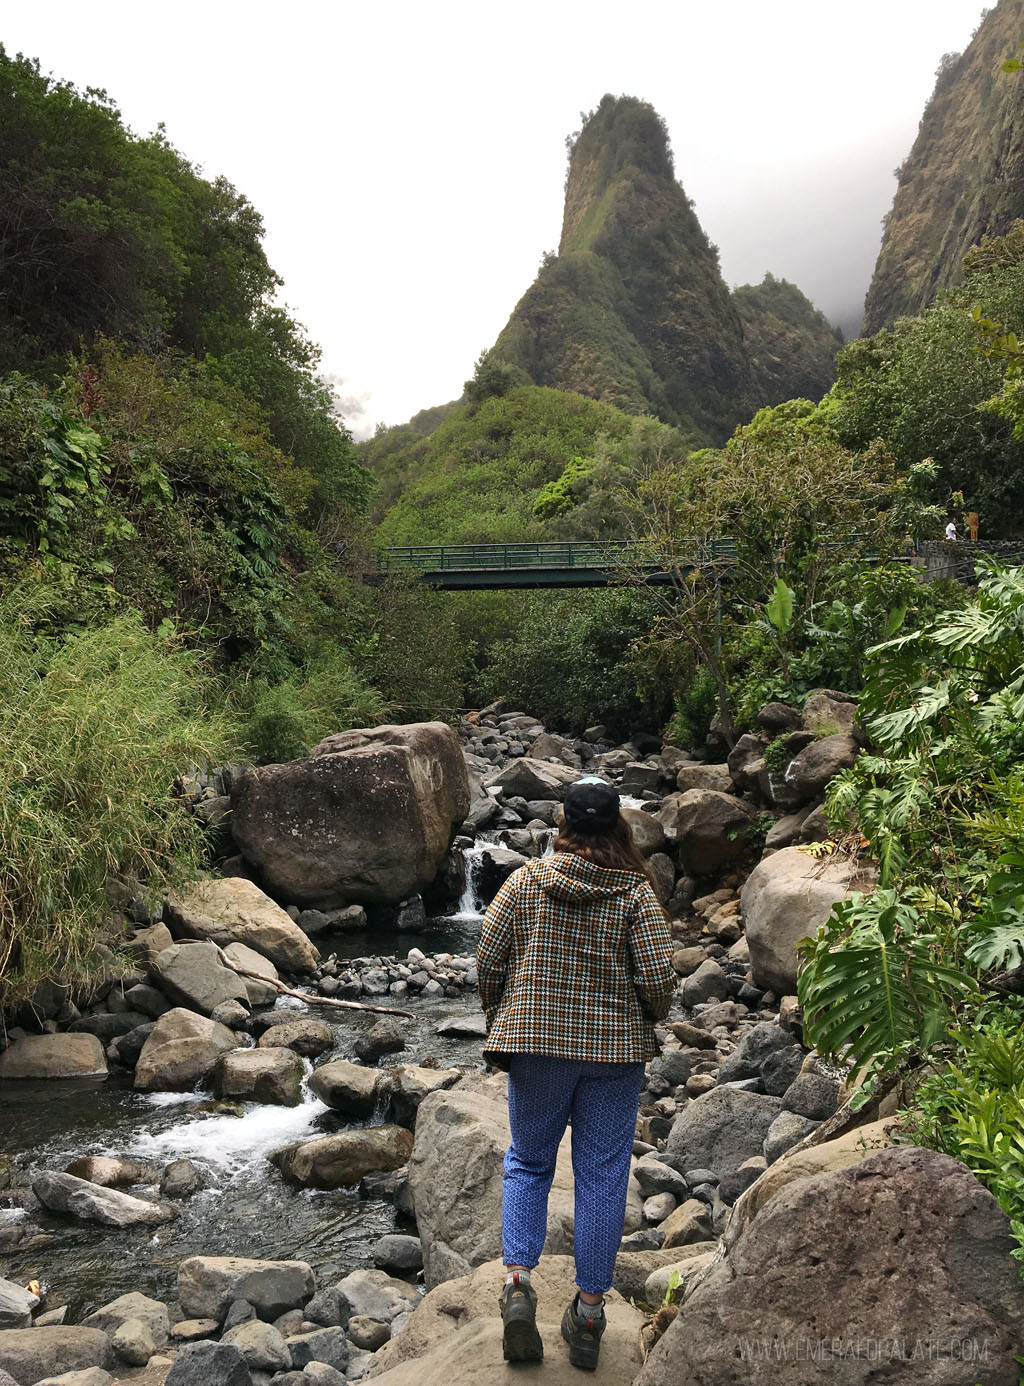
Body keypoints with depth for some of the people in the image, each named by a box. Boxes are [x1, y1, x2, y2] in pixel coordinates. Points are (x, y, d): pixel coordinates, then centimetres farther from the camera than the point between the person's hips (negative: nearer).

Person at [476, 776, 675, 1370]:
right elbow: (660, 980, -12)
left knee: (528, 1164, 18)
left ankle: (517, 1279, 3)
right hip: (615, 1053, -1)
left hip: (535, 1044, 1)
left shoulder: (525, 881, -4)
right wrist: (644, 1021, 8)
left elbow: (489, 963, -1)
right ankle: (590, 1307, 17)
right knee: (602, 1177, 10)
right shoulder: (636, 893, -7)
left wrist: (502, 1023, 15)